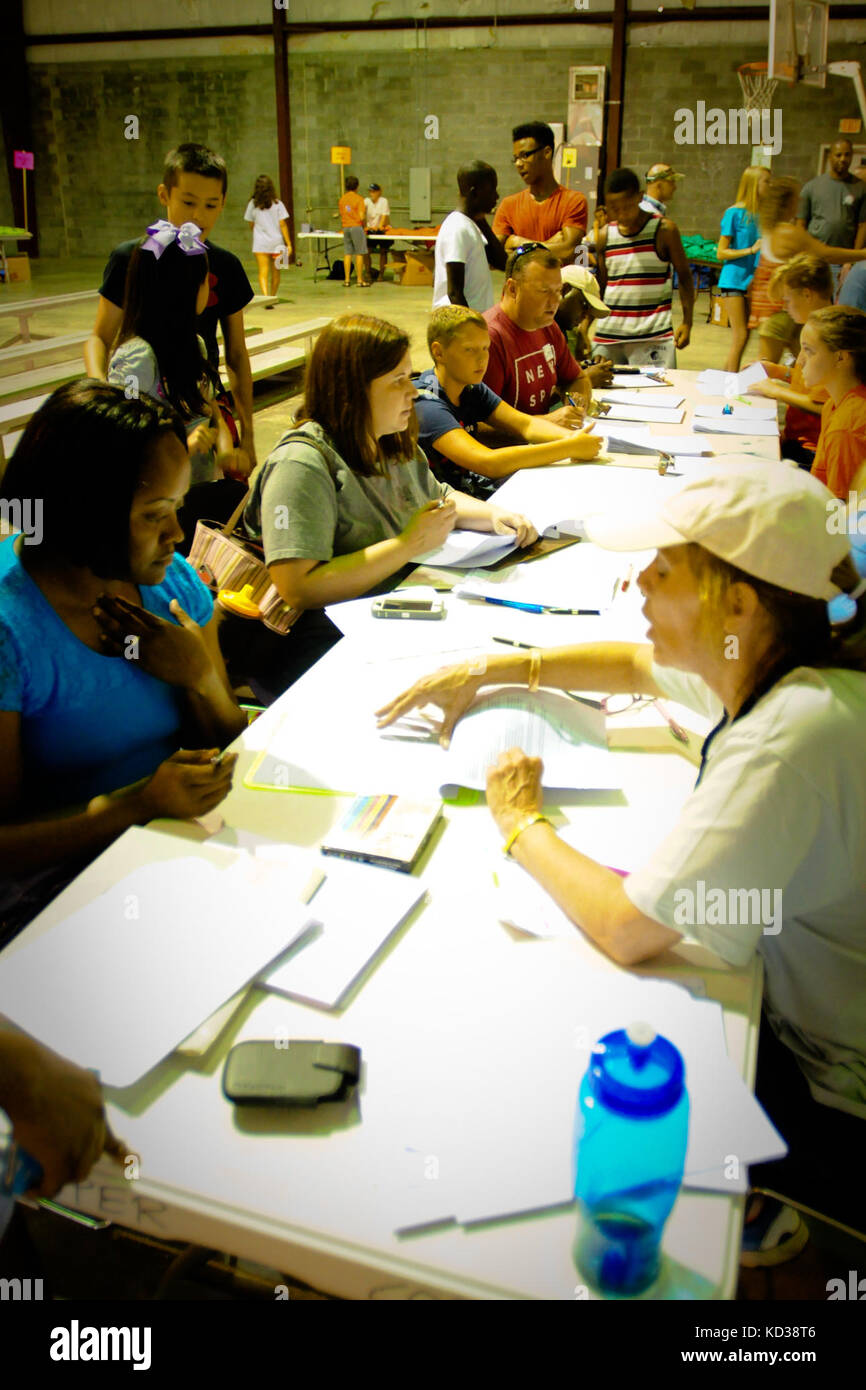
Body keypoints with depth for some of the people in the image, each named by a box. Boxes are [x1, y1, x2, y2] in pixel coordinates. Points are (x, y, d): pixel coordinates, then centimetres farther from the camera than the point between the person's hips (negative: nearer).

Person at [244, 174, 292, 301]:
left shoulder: (253, 204, 0)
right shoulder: (277, 204, -3)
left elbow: (251, 224, 8)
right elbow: (283, 224, -6)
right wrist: (289, 243, -3)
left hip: (260, 244, 0)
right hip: (276, 242, 1)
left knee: (263, 272, -7)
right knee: (275, 272, 16)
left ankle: (266, 297, -28)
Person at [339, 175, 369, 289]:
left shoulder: (342, 199, 8)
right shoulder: (359, 198, -8)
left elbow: (341, 215, 14)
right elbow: (361, 216, -13)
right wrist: (364, 212, 8)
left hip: (345, 228, 5)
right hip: (356, 227, -5)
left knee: (347, 254, 6)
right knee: (359, 254, 0)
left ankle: (346, 280, 5)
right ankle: (360, 279, -1)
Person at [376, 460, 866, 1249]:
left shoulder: (791, 737, -35)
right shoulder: (766, 665, -7)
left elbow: (627, 928, -33)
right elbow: (638, 665, 15)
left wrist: (523, 826, -16)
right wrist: (490, 672, 8)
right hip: (797, 1006, 8)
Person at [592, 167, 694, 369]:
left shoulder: (664, 230, 0)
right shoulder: (605, 235, 9)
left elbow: (684, 276, 4)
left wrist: (687, 322, -4)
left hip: (654, 335, -3)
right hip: (608, 332, 3)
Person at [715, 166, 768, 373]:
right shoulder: (734, 213, -7)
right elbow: (721, 253, -8)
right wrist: (751, 250, -18)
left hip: (752, 281, 6)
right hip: (734, 280, -6)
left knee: (744, 336, 8)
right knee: (740, 336, -9)